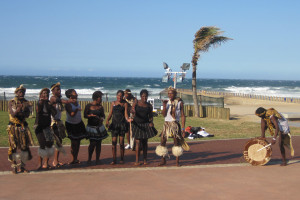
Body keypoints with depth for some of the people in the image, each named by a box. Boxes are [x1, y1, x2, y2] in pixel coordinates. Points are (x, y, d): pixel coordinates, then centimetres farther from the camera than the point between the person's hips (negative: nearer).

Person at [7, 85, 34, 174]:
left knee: (24, 146, 2)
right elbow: (12, 114, -13)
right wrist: (18, 110, -30)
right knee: (14, 146, -5)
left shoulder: (26, 103, 8)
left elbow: (27, 115, -4)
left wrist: (19, 112, -21)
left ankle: (22, 166, 12)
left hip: (23, 127, 3)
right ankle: (14, 166, 2)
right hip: (13, 127, -3)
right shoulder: (11, 102, -1)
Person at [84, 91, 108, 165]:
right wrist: (90, 115, -24)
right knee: (92, 143, -8)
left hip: (99, 127, 4)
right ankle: (89, 158, 10)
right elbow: (85, 115, -5)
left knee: (98, 143, 3)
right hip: (91, 127, -4)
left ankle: (97, 159, 12)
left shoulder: (100, 107, 6)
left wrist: (102, 118, -11)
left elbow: (103, 115, 11)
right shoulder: (89, 106, -4)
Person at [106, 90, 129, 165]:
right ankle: (114, 159, 1)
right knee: (114, 142, -4)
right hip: (114, 124, 2)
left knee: (121, 142, 0)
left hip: (122, 124, -1)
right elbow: (110, 114, 10)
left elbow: (126, 114, -3)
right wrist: (107, 120, -8)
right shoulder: (113, 103, 11)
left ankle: (122, 159, 11)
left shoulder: (125, 104, 5)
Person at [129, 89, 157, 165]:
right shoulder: (136, 103, 1)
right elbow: (133, 113, -2)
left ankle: (145, 159, 16)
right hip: (137, 125, -2)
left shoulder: (149, 105, 6)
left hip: (146, 125, 2)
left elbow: (151, 116, 10)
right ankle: (137, 160, -3)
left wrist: (151, 122, -9)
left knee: (145, 142, 6)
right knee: (138, 142, -6)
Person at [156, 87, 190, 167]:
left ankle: (177, 161, 10)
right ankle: (163, 160, 12)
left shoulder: (179, 102, 0)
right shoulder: (167, 102, 7)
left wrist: (183, 128, -6)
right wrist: (164, 106, -15)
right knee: (162, 142, 0)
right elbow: (164, 114, -2)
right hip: (167, 124, 3)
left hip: (175, 124, -3)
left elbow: (183, 116, -1)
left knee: (177, 142, 0)